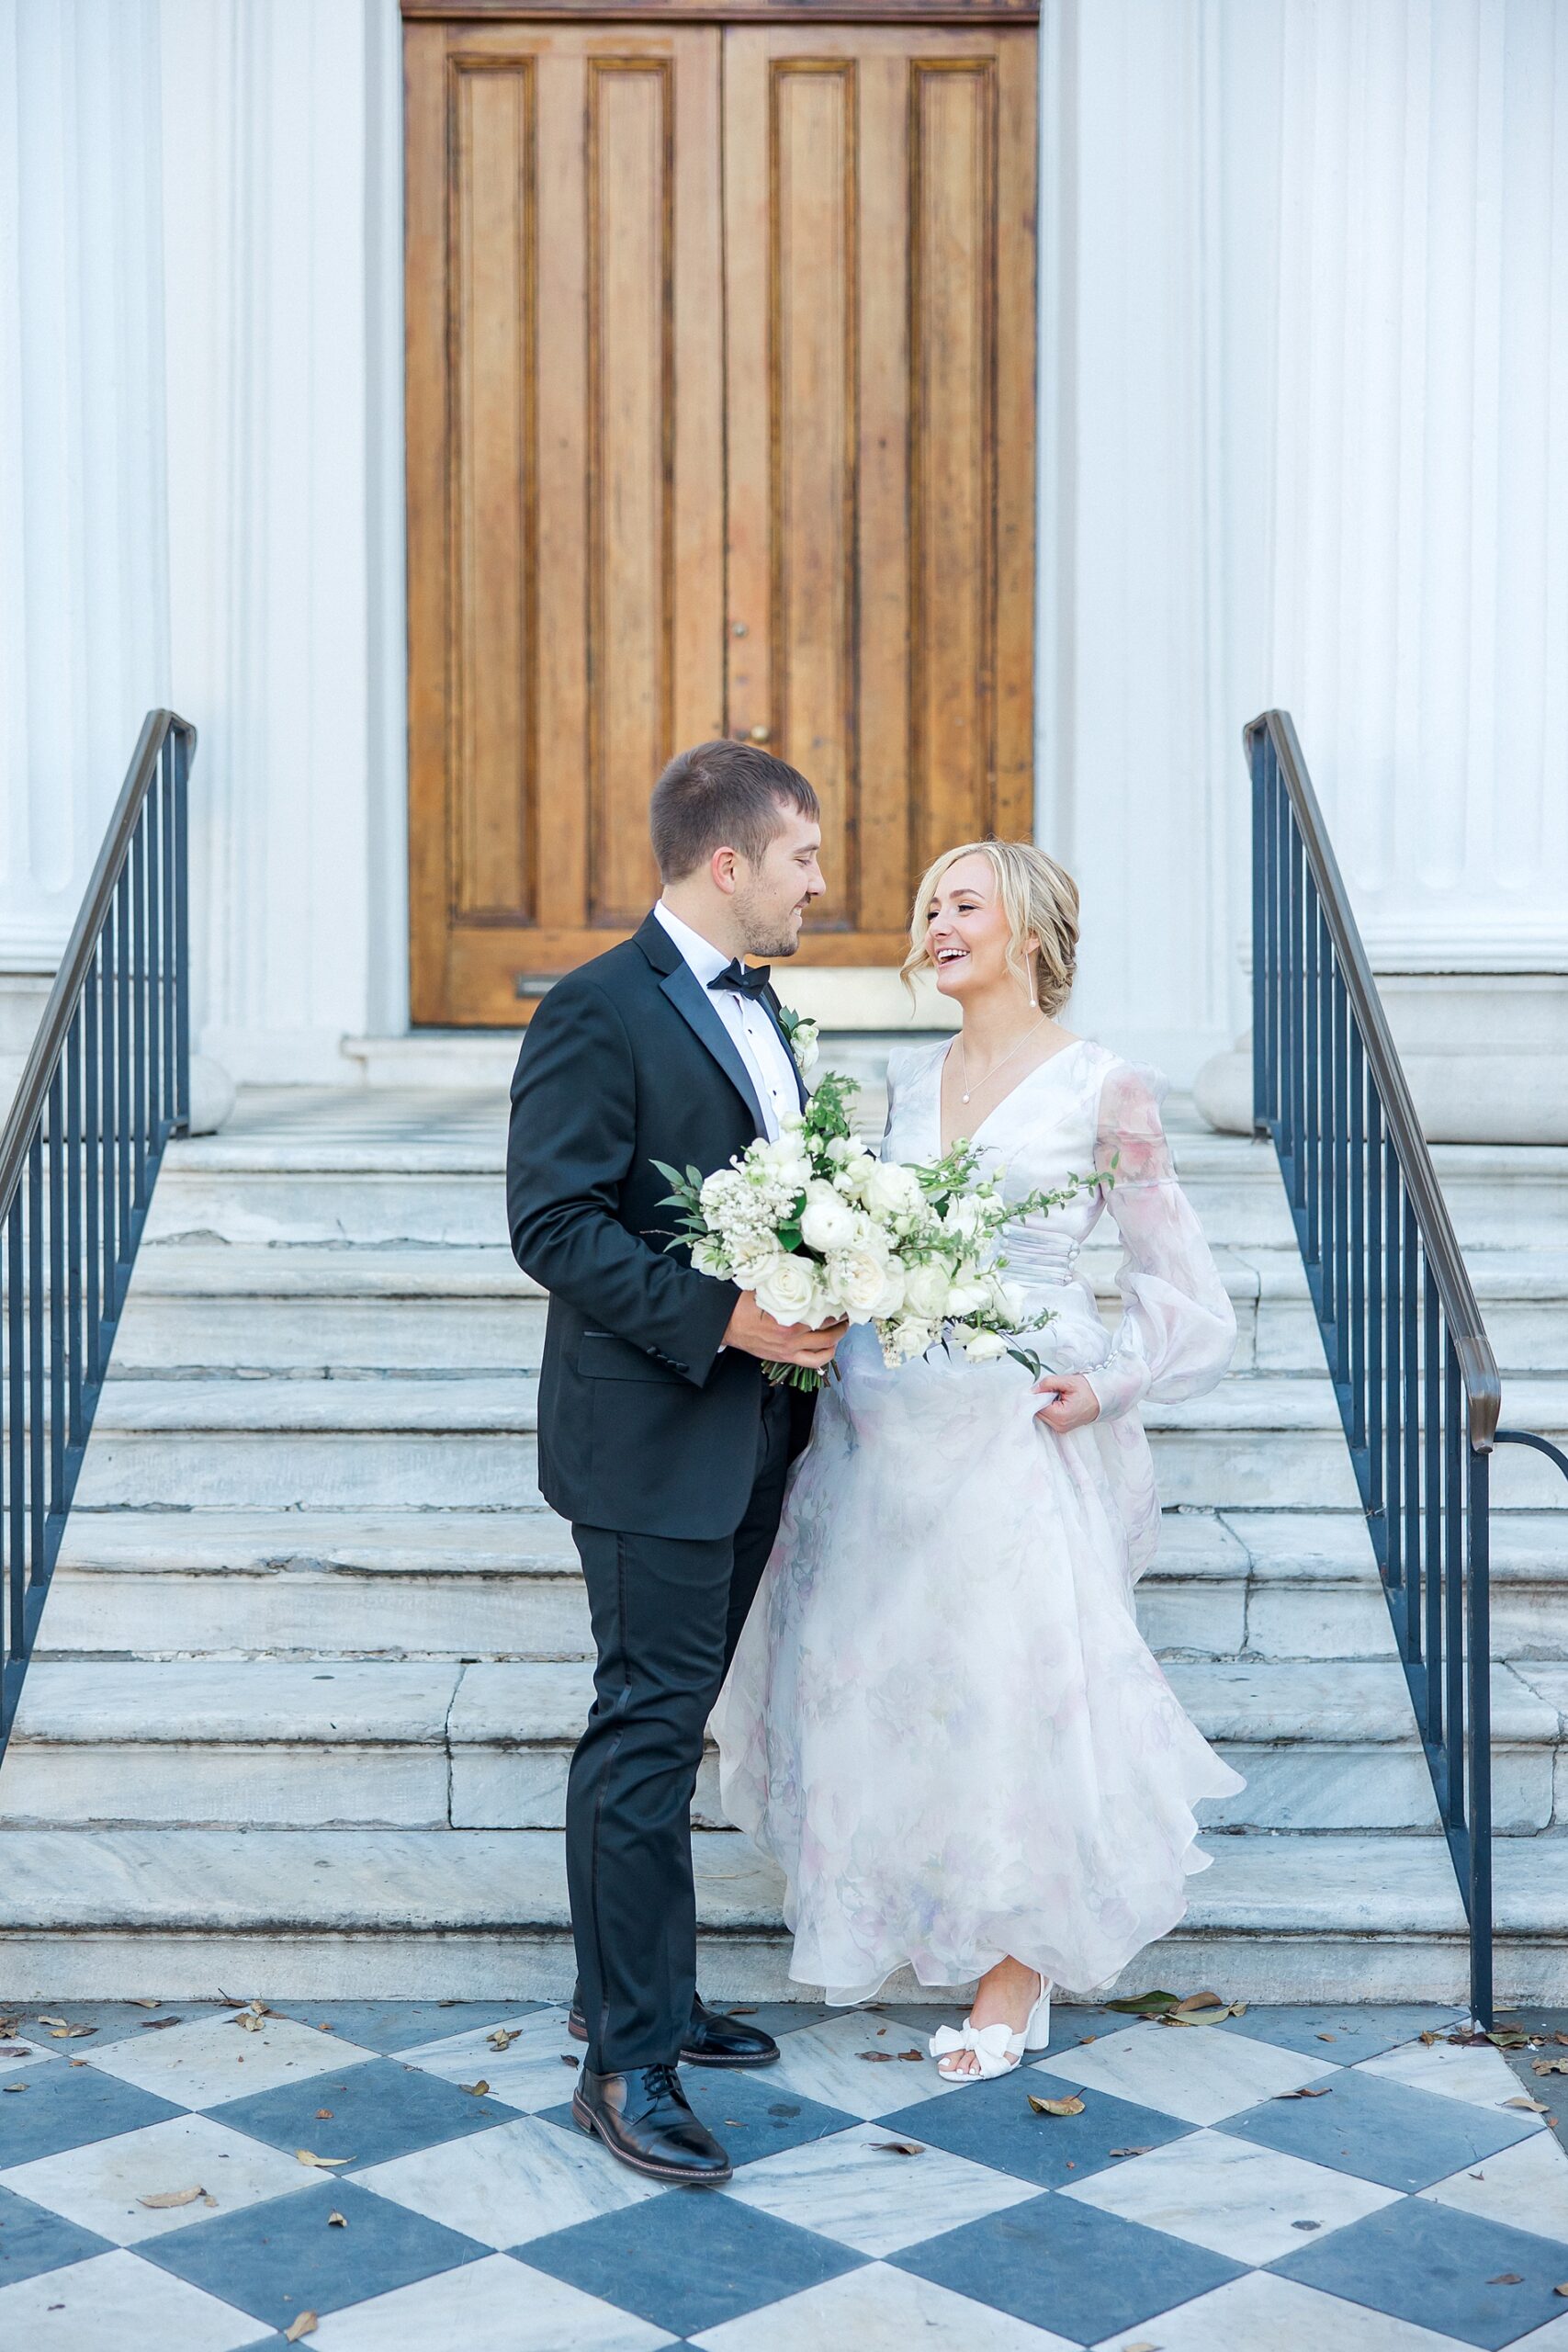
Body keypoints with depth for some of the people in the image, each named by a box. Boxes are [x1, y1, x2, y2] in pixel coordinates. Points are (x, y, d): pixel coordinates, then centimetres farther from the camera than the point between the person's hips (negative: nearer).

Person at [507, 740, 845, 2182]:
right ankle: (627, 2061, 6)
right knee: (648, 1732, -4)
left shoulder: (755, 1003, 14)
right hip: (651, 1439, -9)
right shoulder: (601, 1011, -14)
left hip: (749, 1428, 9)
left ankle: (643, 1993, 30)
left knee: (672, 1723, 17)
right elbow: (552, 1222, -20)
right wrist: (721, 1316, -25)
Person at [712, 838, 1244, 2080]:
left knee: (1011, 1675, 0)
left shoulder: (1105, 1087, -6)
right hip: (886, 1413, 6)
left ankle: (1022, 1964, 18)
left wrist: (1106, 1383, -13)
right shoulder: (909, 1078, 10)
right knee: (883, 1666, 10)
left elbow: (1175, 1275, -2)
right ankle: (934, 1906, 33)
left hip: (1020, 1427, -6)